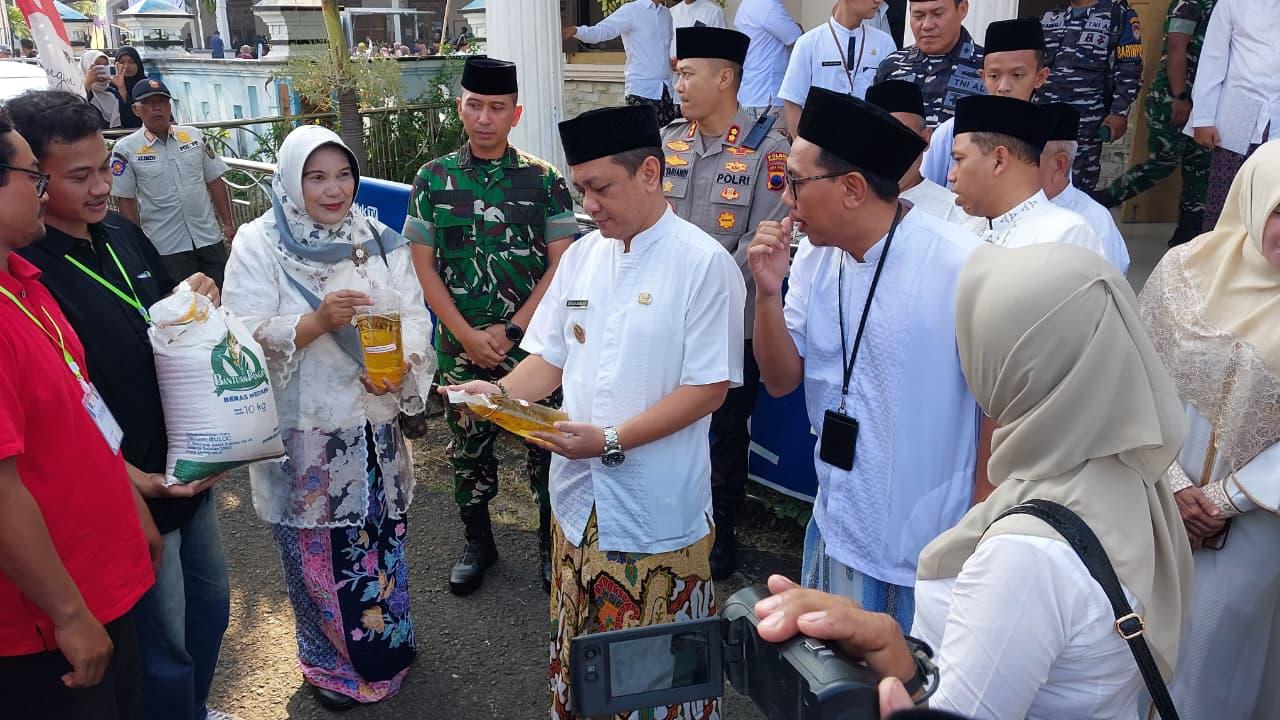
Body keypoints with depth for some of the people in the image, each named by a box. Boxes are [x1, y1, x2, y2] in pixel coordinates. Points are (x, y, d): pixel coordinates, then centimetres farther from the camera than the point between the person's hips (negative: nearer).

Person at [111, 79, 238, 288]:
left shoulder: (195, 136, 5)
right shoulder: (126, 149, -4)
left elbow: (215, 181, 9)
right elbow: (125, 200, -1)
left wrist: (228, 223, 6)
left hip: (210, 239, 3)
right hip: (167, 248, -3)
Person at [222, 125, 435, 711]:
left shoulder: (380, 240, 3)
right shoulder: (258, 244, -5)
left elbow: (414, 316, -3)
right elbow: (246, 336, -13)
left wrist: (402, 363, -23)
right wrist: (319, 321, -28)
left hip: (373, 425, 3)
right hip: (302, 432, -2)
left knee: (381, 536, 14)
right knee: (315, 549, 10)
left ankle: (387, 645, 39)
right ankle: (329, 662, 33)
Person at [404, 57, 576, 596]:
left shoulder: (543, 179, -2)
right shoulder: (433, 178, 2)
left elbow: (561, 264, -6)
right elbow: (424, 266, 0)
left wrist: (510, 330, -12)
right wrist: (468, 336, -9)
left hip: (532, 343, -1)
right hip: (461, 345, 2)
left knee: (545, 444, 6)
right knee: (469, 447, 13)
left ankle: (551, 545, 27)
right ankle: (477, 543, 34)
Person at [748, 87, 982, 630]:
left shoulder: (960, 266, -21)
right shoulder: (816, 258, -2)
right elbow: (781, 381, 3)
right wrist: (769, 291, -13)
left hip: (932, 552, -5)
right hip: (838, 533, 6)